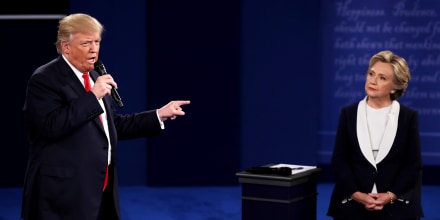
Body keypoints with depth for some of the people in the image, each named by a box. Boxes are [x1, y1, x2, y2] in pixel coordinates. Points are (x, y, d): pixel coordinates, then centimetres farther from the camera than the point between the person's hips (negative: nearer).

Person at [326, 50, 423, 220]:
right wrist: (357, 194, -12)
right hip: (353, 205, 1)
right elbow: (339, 161, 2)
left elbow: (414, 164, 0)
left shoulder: (409, 117, 3)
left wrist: (391, 196, -12)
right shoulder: (348, 113, 5)